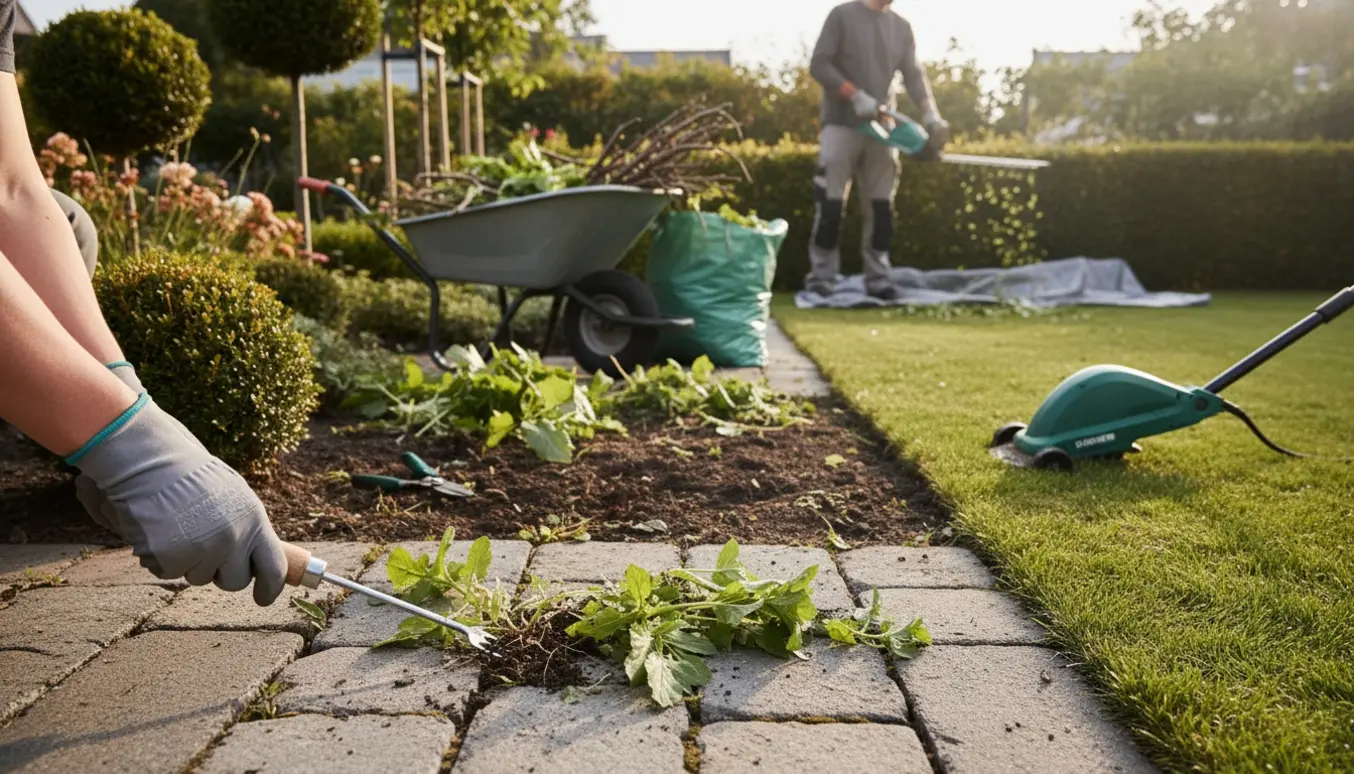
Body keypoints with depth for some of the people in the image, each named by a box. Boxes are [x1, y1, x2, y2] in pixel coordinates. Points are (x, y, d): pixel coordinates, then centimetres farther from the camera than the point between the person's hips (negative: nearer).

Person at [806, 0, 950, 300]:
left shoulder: (902, 27, 12)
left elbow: (914, 75, 5)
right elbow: (819, 65, -6)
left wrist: (931, 114, -12)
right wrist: (856, 96, -17)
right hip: (841, 124, -4)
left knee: (881, 207, 3)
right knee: (830, 204, -6)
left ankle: (878, 278, 8)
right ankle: (821, 276, 0)